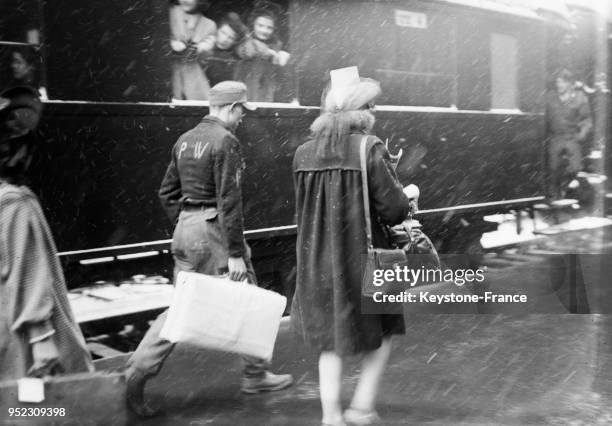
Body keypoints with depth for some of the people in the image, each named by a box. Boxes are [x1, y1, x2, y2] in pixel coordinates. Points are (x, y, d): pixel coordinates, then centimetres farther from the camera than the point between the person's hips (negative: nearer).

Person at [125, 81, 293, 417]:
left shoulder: (185, 140, 13)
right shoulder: (226, 141, -13)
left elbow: (167, 192, 16)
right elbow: (229, 200, -19)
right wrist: (236, 253, -17)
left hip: (185, 227, 8)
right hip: (214, 228, -8)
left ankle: (138, 370, 5)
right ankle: (255, 375, 22)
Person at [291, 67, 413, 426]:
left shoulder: (304, 153, 1)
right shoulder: (370, 149, -14)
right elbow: (394, 209, -16)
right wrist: (407, 202, 8)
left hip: (318, 262, 5)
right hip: (362, 259, -4)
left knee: (332, 341, 17)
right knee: (382, 332, 18)